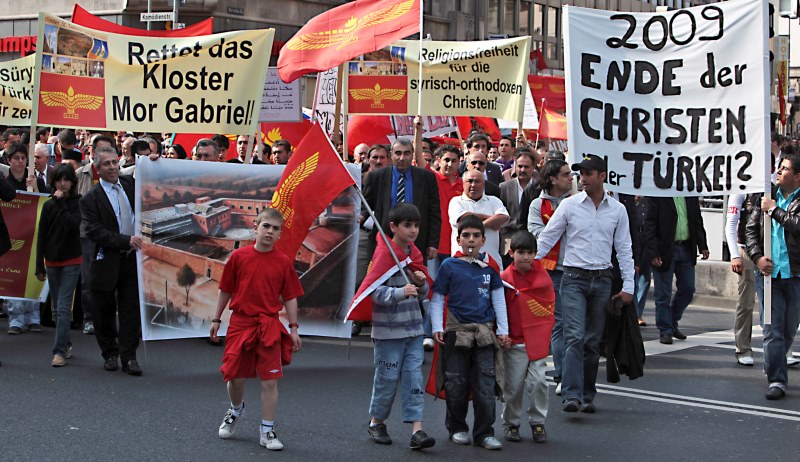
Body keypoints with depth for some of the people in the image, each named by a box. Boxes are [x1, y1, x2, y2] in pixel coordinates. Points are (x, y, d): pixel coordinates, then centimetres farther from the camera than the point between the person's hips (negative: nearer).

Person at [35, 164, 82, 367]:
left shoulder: (78, 203, -4)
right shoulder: (48, 206, 5)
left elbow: (73, 225, -20)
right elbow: (41, 236, 7)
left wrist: (61, 203, -16)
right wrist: (39, 266, 4)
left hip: (71, 261, -4)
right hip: (52, 262, 4)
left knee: (63, 307, -11)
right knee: (58, 308, 11)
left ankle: (61, 351, -12)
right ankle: (66, 344, 22)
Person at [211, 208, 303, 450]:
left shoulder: (283, 262, -1)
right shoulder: (238, 256, -2)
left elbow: (290, 297, 5)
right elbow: (226, 290, 6)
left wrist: (293, 328, 2)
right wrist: (216, 319, 10)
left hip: (269, 327, 0)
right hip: (240, 323, 0)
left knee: (270, 380, -1)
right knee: (235, 376, 5)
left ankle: (267, 432, 9)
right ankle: (236, 409, 38)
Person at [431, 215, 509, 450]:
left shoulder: (489, 266, 8)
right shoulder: (449, 266, 1)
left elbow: (498, 299, 13)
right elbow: (437, 299, 4)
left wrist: (503, 331, 9)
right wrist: (437, 328, -5)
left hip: (484, 333, 1)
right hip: (456, 332, -1)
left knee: (485, 386, -2)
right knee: (456, 385, 3)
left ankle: (484, 432, 5)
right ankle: (457, 428, 19)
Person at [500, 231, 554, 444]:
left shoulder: (542, 275, 3)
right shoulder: (505, 278, -4)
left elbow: (550, 303, 13)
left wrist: (545, 329, 8)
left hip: (538, 340, 1)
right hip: (514, 340, -1)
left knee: (538, 381, -5)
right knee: (513, 385, 4)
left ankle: (538, 422, 10)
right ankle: (510, 423, 20)